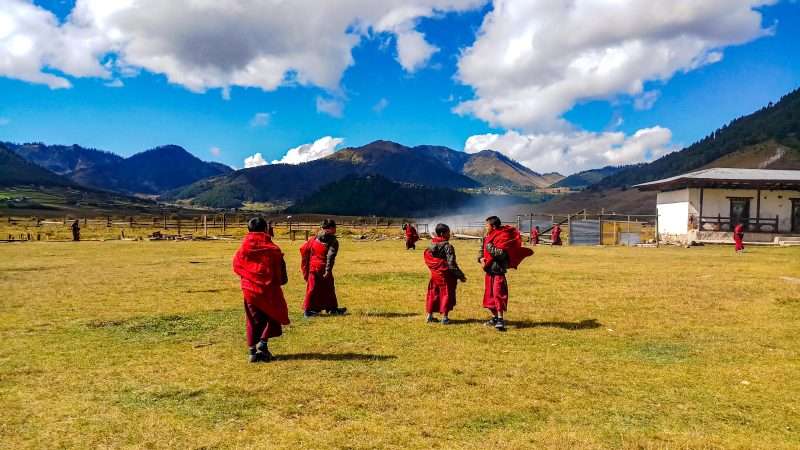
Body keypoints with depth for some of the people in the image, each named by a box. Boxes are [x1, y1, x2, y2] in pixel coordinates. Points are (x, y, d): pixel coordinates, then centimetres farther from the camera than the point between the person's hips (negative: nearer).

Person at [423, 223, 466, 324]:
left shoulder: (431, 245, 3)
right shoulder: (447, 246, -18)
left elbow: (427, 259, 8)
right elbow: (451, 264, -20)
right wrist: (460, 275, -14)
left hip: (434, 274, 6)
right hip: (445, 275, -6)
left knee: (433, 294, 15)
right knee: (447, 294, 6)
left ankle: (429, 315, 21)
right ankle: (445, 317, 7)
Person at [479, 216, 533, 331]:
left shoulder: (503, 237, -13)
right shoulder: (488, 236, 11)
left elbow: (501, 253, -25)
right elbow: (482, 249, 17)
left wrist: (489, 246, -20)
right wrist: (481, 258, -3)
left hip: (498, 270, -8)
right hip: (489, 270, 9)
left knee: (498, 294, -13)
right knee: (489, 294, 13)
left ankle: (500, 320, -10)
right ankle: (494, 317, 26)